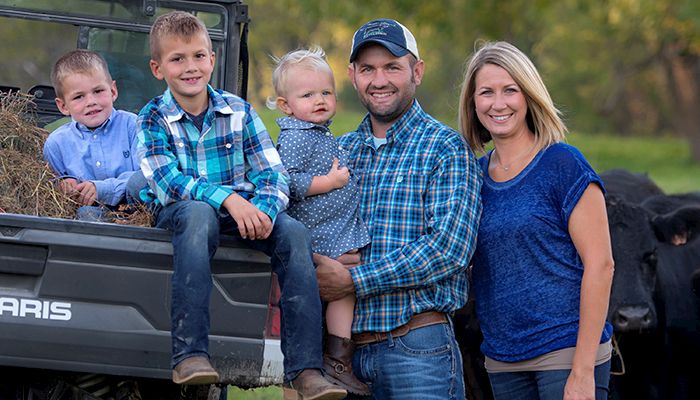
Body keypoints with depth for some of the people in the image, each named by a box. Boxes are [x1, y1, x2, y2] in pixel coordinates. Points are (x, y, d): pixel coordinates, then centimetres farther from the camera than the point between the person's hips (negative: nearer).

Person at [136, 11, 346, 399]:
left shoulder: (239, 112, 7)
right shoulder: (153, 119, -1)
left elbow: (272, 172, 1)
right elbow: (166, 180, -16)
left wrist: (264, 209, -22)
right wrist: (228, 199, -29)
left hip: (241, 210, 3)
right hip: (178, 211, -3)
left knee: (293, 232, -25)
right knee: (198, 214, -39)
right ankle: (189, 354, -45)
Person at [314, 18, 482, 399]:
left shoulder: (446, 148, -3)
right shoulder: (339, 151, 15)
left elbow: (451, 248, -15)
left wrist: (354, 280, -16)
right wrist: (325, 264, -10)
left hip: (418, 349, -5)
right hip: (350, 347, 5)